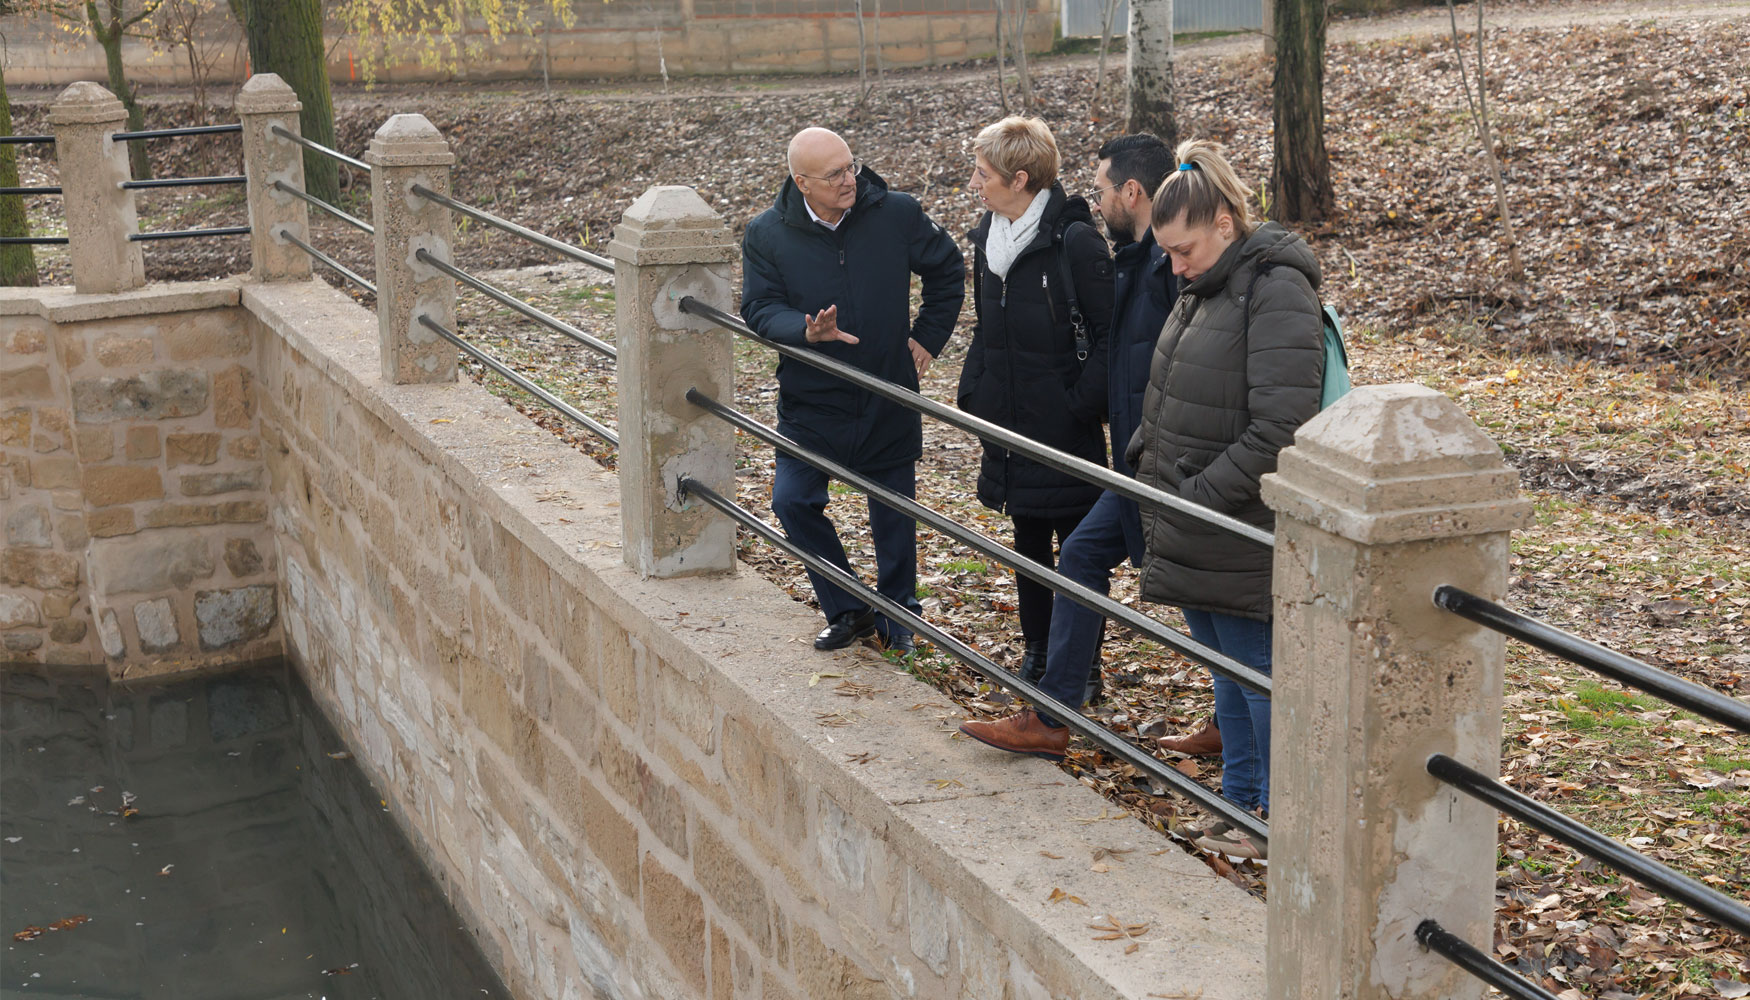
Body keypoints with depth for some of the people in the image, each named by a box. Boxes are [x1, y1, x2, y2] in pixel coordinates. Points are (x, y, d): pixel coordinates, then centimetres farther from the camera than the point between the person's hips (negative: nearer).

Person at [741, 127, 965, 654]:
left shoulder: (897, 214, -8)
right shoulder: (767, 234, -9)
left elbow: (948, 269, 8)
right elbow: (760, 309, -9)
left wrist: (927, 337, 6)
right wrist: (807, 331, -29)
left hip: (889, 401, 0)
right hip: (811, 400, 1)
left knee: (894, 512, 8)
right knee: (793, 502, -3)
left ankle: (897, 617, 29)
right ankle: (846, 611, 16)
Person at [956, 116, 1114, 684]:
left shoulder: (1074, 240, -16)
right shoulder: (989, 238, 7)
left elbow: (1107, 334, -14)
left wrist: (1081, 405, -18)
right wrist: (972, 392, 9)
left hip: (1064, 427, -7)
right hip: (1011, 423, 7)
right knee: (1028, 539, 17)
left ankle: (1082, 666, 15)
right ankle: (1036, 650, 31)